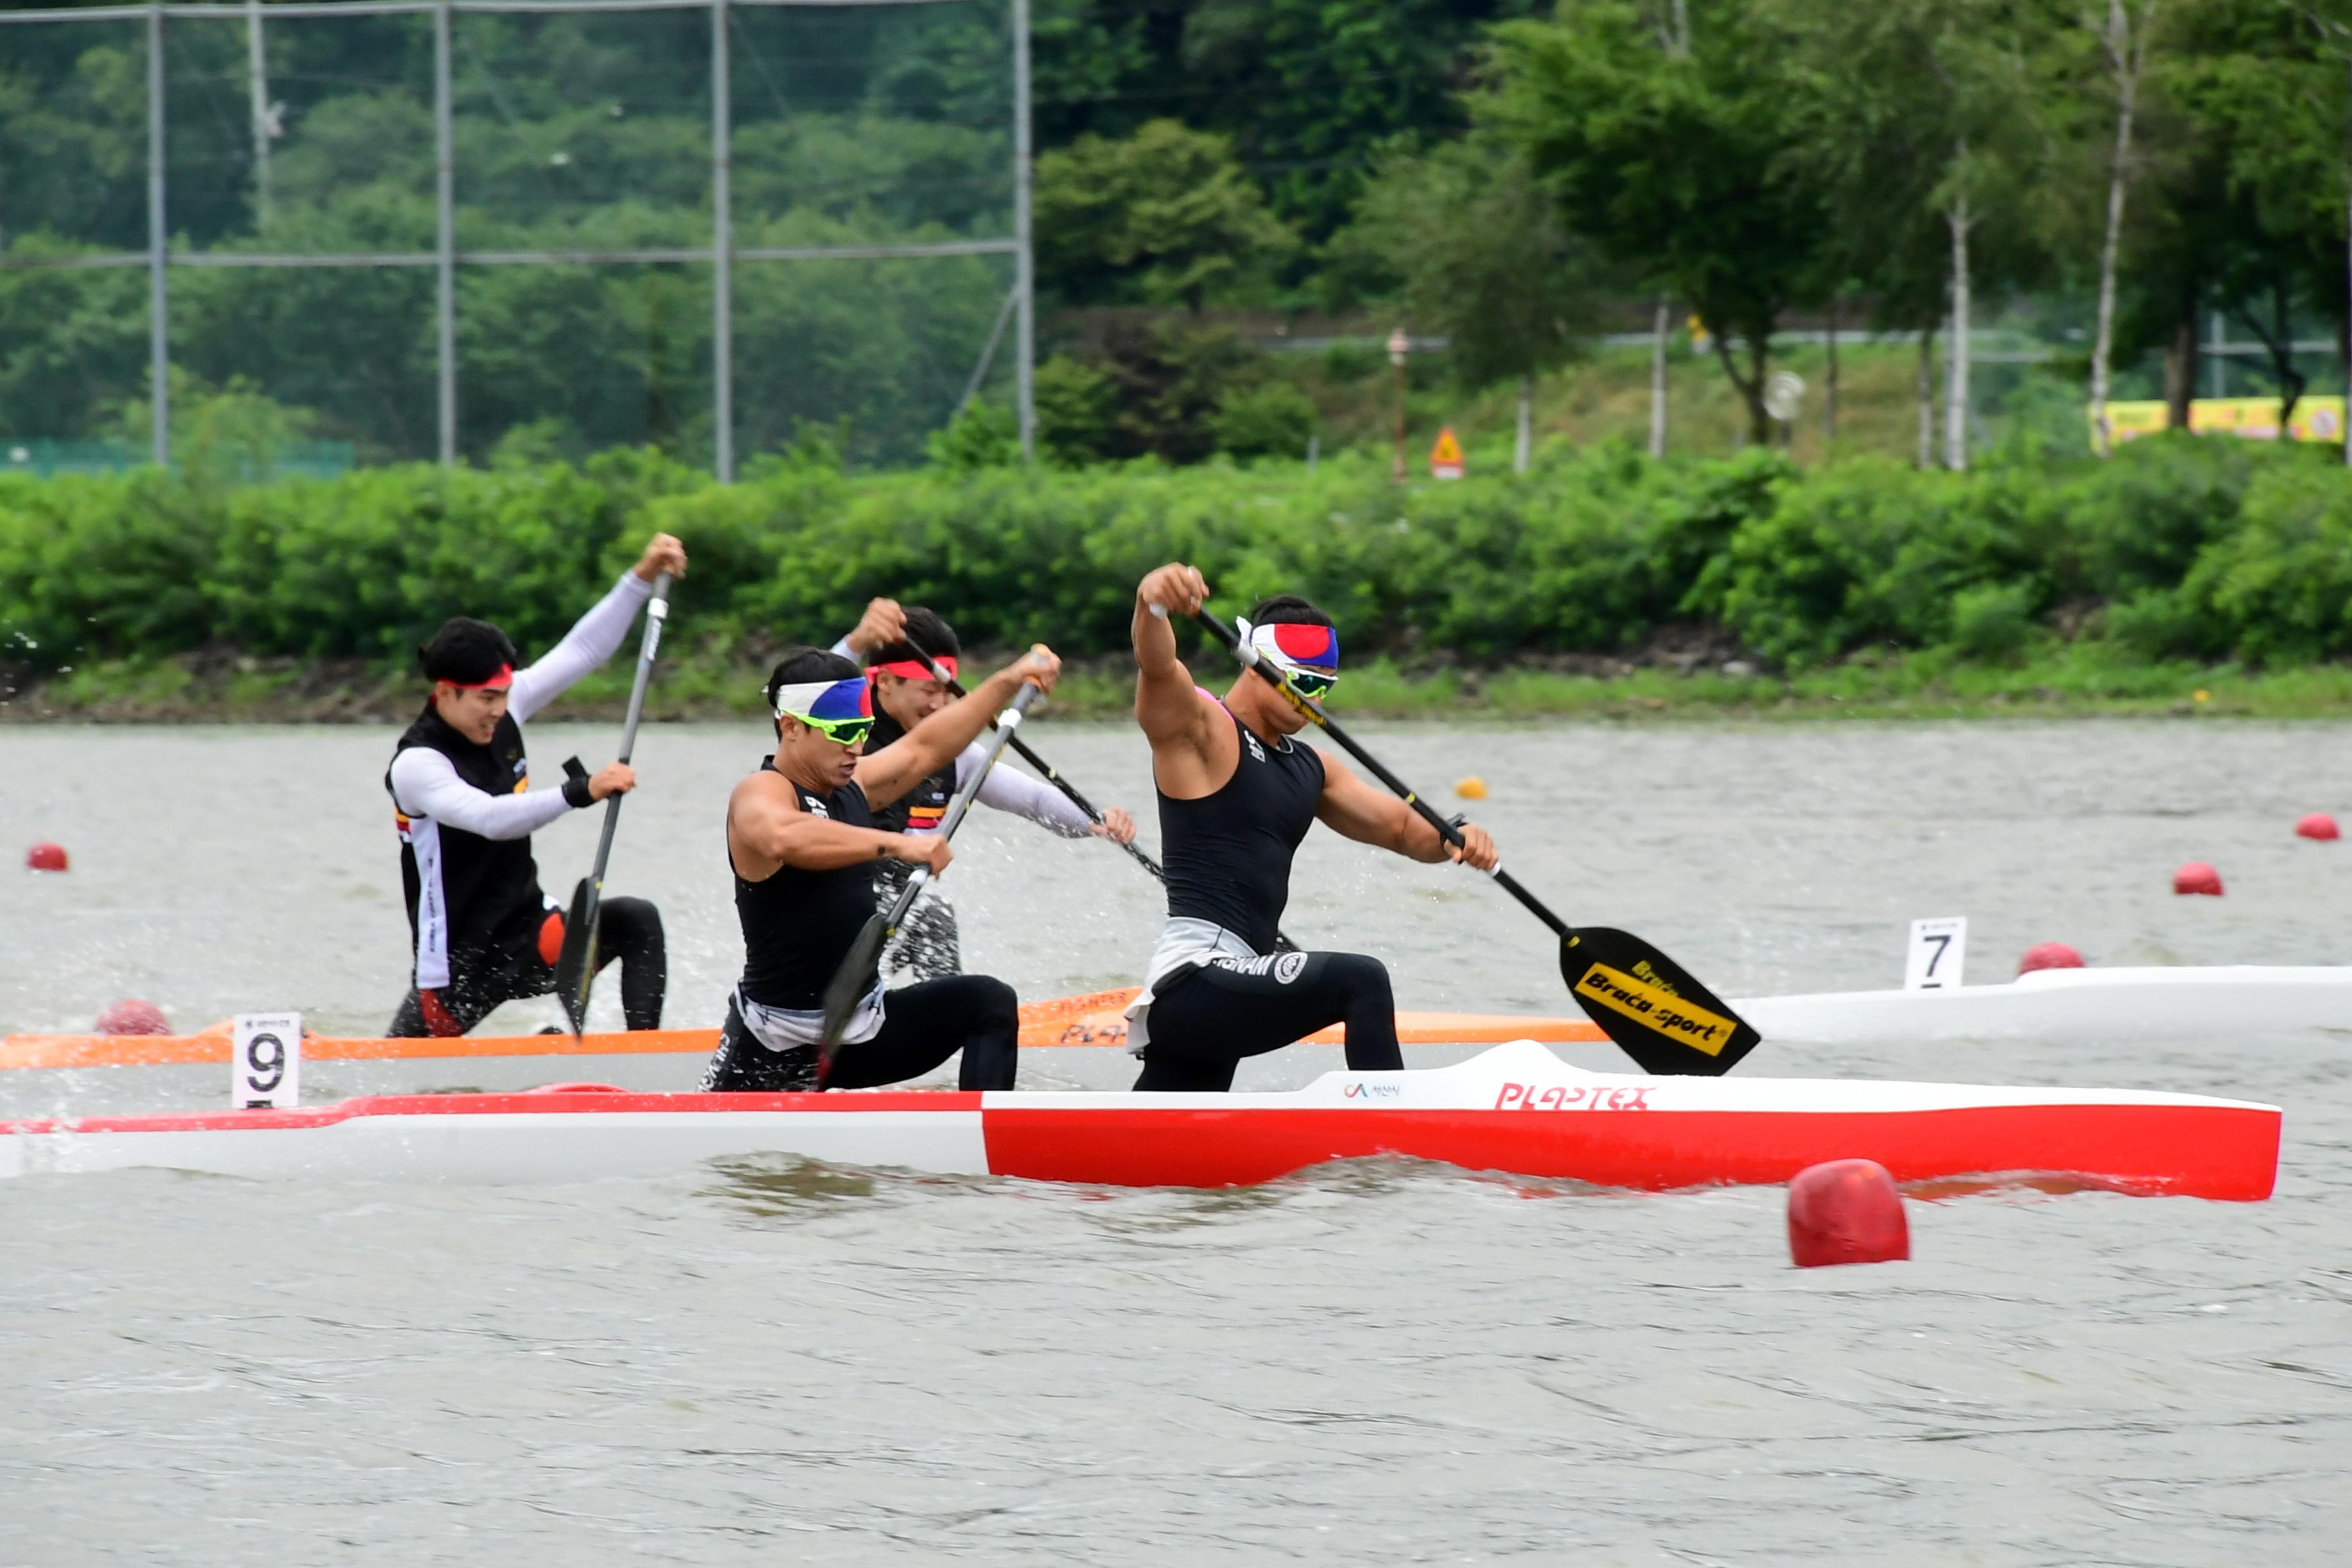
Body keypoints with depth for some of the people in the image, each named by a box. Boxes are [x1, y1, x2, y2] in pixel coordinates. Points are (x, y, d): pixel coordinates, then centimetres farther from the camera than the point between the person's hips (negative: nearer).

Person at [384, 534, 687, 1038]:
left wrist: (642, 577, -6)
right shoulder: (416, 765, -21)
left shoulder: (503, 711, 1)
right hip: (461, 964, -6)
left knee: (635, 921, -16)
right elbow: (490, 820, -37)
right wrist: (581, 793, -48)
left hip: (528, 940, 6)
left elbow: (582, 651, 5)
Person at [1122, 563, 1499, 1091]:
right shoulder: (1197, 729, -3)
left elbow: (1398, 825, 19)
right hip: (1193, 982, -10)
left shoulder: (1309, 768, 22)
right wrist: (1152, 602, -46)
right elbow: (1157, 668, -23)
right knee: (1361, 982, -27)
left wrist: (1454, 838, -5)